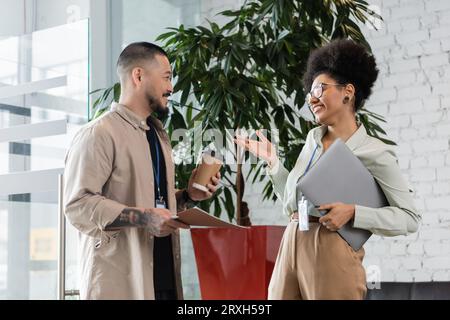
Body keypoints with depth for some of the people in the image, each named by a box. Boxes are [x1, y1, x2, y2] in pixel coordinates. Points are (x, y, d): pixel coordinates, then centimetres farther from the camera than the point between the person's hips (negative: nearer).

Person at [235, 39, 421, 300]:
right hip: (291, 246, 6)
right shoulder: (313, 138, 14)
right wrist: (272, 161, 13)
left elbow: (410, 218, -6)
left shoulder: (374, 152, -5)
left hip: (331, 251, -6)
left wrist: (352, 212, -16)